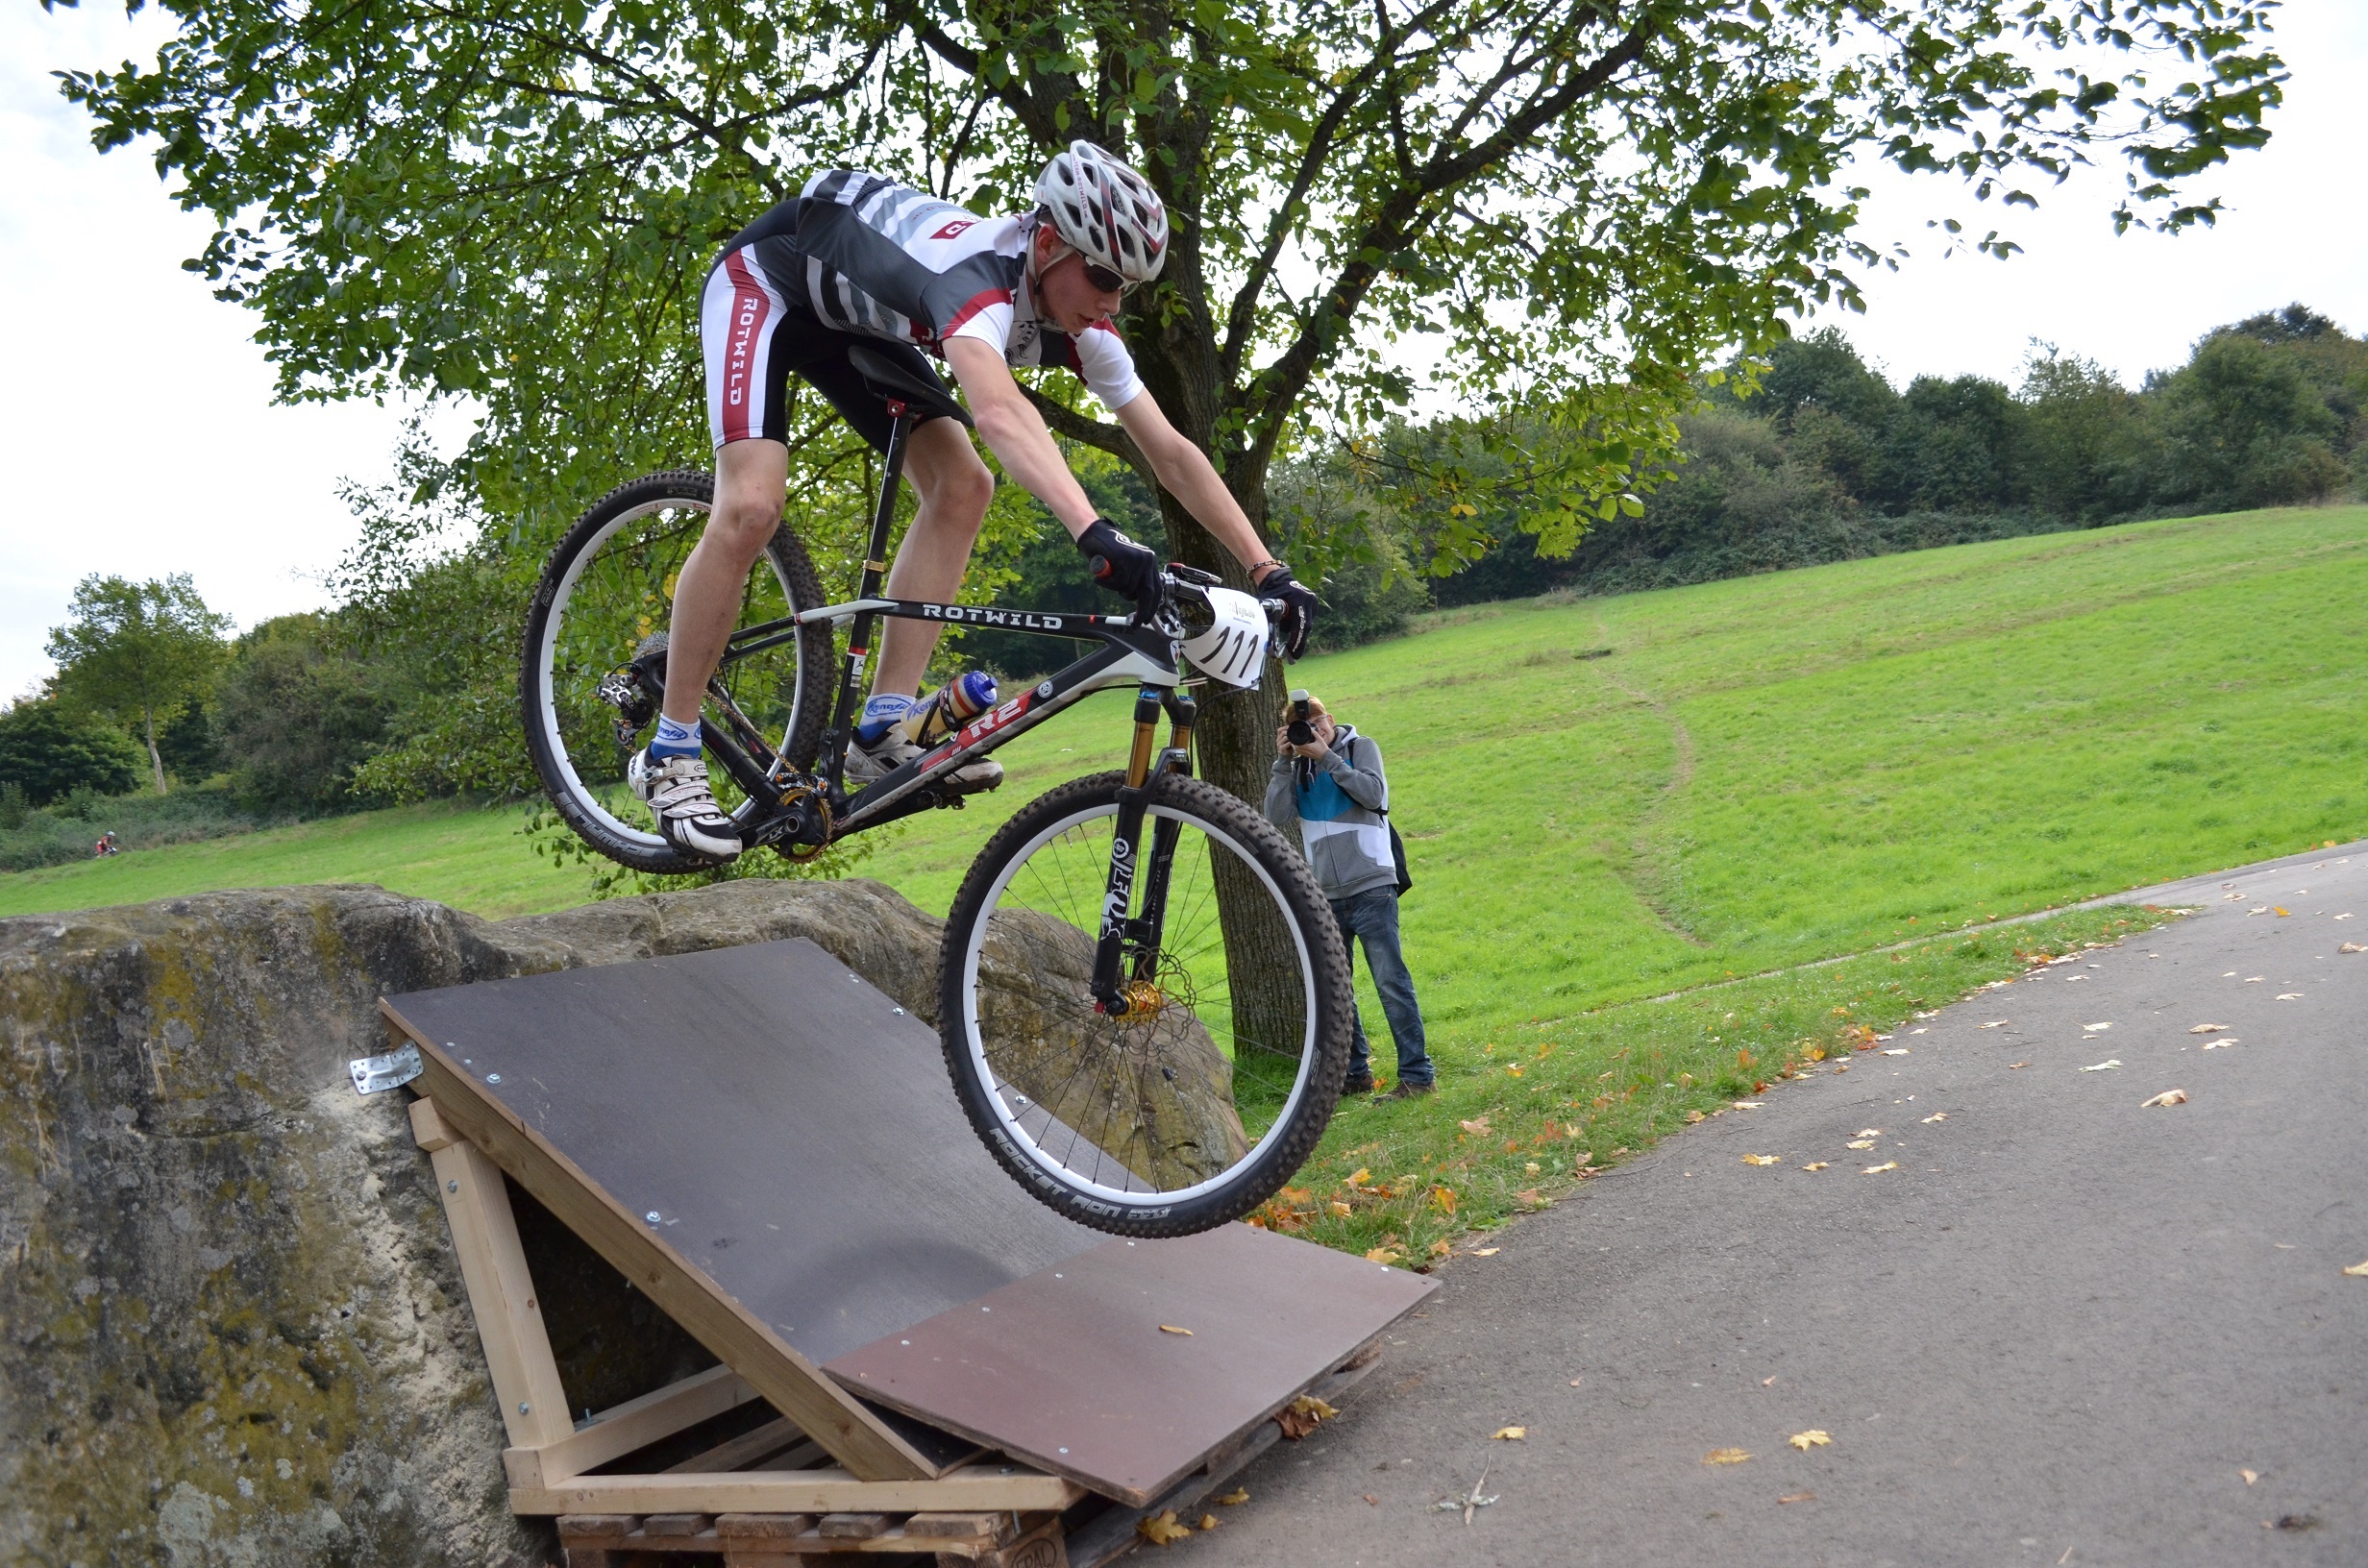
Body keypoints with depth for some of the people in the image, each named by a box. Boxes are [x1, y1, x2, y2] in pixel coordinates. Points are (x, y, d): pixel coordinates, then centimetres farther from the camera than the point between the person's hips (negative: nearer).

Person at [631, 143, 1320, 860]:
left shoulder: (1082, 331, -17)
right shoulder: (977, 269, -40)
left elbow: (1172, 455, -15)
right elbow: (1000, 412, -60)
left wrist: (1269, 571, -22)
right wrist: (1095, 534, -73)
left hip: (853, 314, 8)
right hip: (764, 282, -7)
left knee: (962, 488, -9)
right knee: (752, 507, -24)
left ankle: (883, 729, -5)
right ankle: (670, 754, -10)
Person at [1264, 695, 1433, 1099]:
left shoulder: (1360, 746, 3)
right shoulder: (1298, 766, 10)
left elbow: (1374, 794, -14)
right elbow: (1278, 816, -4)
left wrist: (1327, 757, -15)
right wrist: (1283, 762, -9)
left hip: (1370, 888, -4)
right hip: (1325, 896, 5)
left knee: (1391, 981, -7)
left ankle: (1417, 1073, -3)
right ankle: (1355, 1073, 21)